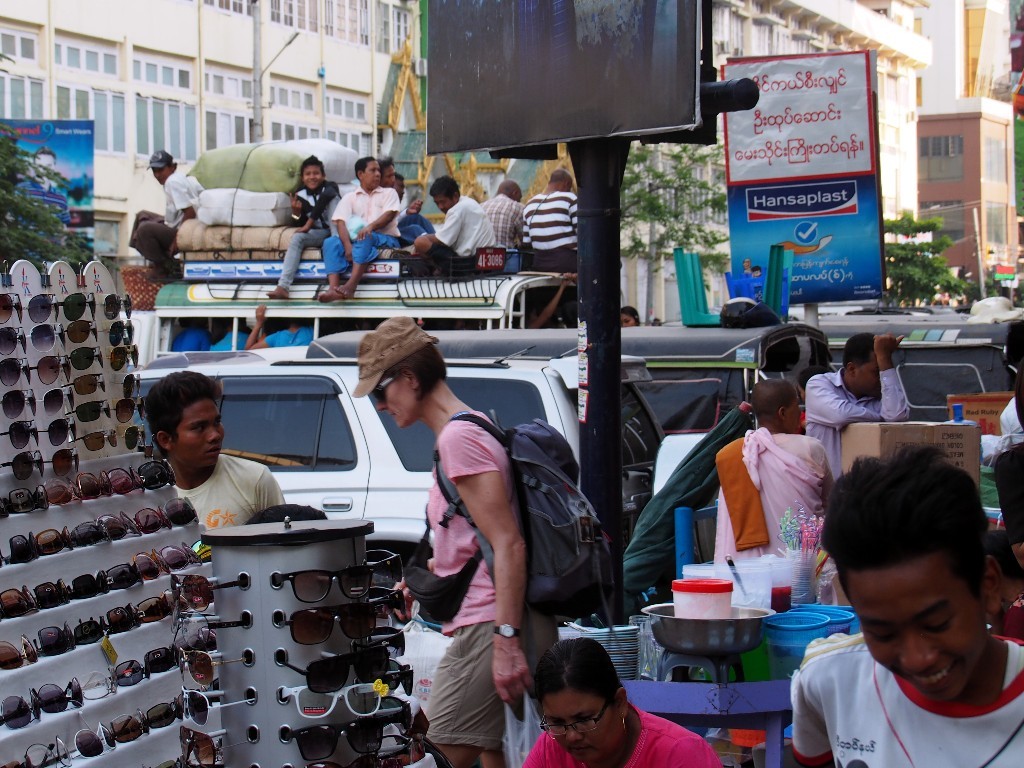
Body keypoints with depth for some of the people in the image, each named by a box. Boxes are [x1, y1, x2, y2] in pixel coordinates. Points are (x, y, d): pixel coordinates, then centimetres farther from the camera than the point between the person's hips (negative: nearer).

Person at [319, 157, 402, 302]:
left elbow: (389, 215, -4)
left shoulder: (389, 193, 15)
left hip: (386, 239, -2)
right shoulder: (349, 197, 15)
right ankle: (333, 288, -46)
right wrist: (348, 246, -21)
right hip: (356, 240, 2)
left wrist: (370, 226, -27)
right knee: (331, 242, -26)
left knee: (365, 237, -36)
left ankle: (351, 286, -50)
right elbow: (341, 223, 0)